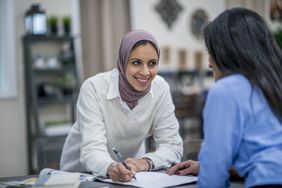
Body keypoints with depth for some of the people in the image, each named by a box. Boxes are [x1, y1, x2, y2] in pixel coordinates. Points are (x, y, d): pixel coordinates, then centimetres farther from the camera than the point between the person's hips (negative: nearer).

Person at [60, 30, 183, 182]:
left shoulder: (160, 88, -12)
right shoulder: (94, 88, -21)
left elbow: (172, 146, -13)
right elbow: (92, 150, -26)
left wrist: (145, 162, -31)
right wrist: (111, 168, -46)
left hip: (129, 172, 2)